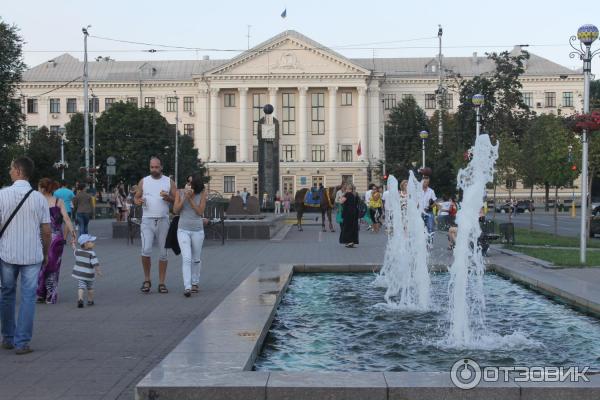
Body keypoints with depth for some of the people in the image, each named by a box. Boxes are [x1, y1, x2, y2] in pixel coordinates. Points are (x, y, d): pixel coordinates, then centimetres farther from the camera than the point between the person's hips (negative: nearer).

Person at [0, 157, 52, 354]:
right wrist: (46, 253, 13)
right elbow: (47, 231, -1)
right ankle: (22, 342, 3)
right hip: (32, 255, 0)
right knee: (28, 297, 4)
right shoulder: (39, 198, -3)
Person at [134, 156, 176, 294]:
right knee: (146, 250, -14)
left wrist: (168, 197, -14)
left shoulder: (169, 182, 7)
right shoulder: (144, 181, 8)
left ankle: (161, 283, 11)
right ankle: (147, 280, 4)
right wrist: (139, 201, -10)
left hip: (163, 221, 1)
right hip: (147, 220, -1)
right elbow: (136, 197, 13)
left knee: (163, 252, 4)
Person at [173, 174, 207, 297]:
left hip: (198, 231, 1)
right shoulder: (179, 192, -3)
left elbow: (200, 212, -11)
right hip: (183, 230, -1)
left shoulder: (202, 193, -6)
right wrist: (184, 198, -21)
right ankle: (187, 288, -19)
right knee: (186, 258, -15)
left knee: (196, 259, 13)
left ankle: (195, 283, 34)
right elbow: (175, 210, -9)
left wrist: (190, 199, -20)